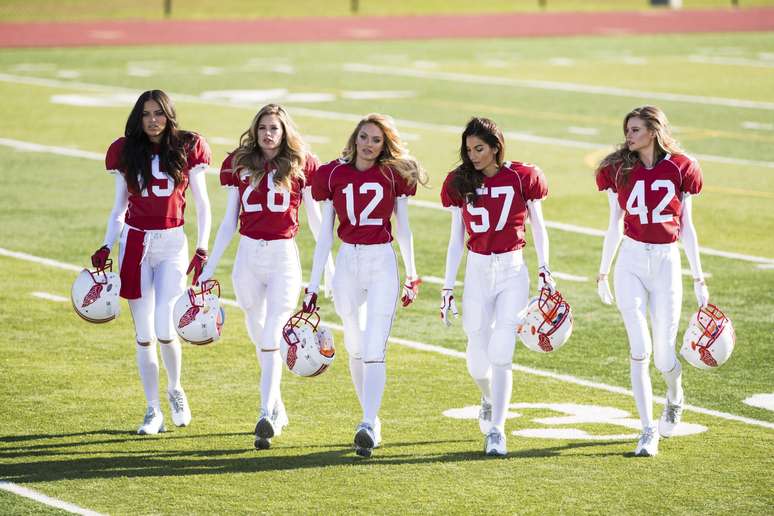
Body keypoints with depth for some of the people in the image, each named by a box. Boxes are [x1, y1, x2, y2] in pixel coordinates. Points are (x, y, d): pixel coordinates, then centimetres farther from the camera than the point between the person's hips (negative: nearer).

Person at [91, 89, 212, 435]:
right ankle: (153, 411, 12)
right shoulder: (126, 153, 5)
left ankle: (175, 389, 15)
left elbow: (202, 204, 5)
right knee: (144, 334, 2)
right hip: (135, 243, 2)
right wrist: (106, 247, 1)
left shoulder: (188, 148, 1)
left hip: (172, 243, -2)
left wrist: (202, 249, -3)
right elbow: (119, 207, 13)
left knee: (165, 328, -14)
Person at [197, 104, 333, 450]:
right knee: (258, 338, 12)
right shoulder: (239, 165, 6)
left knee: (271, 339, -12)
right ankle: (277, 409, 27)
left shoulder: (302, 165, 0)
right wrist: (209, 266, 9)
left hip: (283, 256, -3)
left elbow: (314, 218, 8)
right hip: (248, 255, 3)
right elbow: (229, 221, 11)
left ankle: (266, 416, -18)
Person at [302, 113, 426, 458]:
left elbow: (403, 229, 11)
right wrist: (313, 285, 3)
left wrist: (412, 275, 15)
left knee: (374, 349, -13)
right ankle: (372, 420, 25)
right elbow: (325, 234, 6)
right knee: (355, 348, 10)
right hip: (347, 263, 2)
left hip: (382, 264, -2)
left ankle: (367, 426, -20)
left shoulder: (395, 174, 1)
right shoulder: (334, 175, 3)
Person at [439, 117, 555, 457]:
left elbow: (538, 227, 7)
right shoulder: (460, 183, 3)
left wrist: (544, 269, -3)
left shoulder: (522, 177, -3)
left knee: (501, 354, -12)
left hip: (512, 271, -2)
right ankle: (489, 398, 38)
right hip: (477, 272, 2)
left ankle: (496, 431, -5)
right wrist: (447, 288, 5)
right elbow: (456, 239, 7)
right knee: (477, 361, 4)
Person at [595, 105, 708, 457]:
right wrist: (602, 273, 13)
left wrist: (699, 278, 6)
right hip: (631, 263, 1)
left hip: (666, 263, -1)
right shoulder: (619, 169, 3)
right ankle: (648, 431, -2)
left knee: (664, 356, 0)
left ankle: (675, 399, 36)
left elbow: (686, 227, 5)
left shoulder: (680, 168, 0)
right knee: (639, 350, -11)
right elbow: (615, 225, 11)